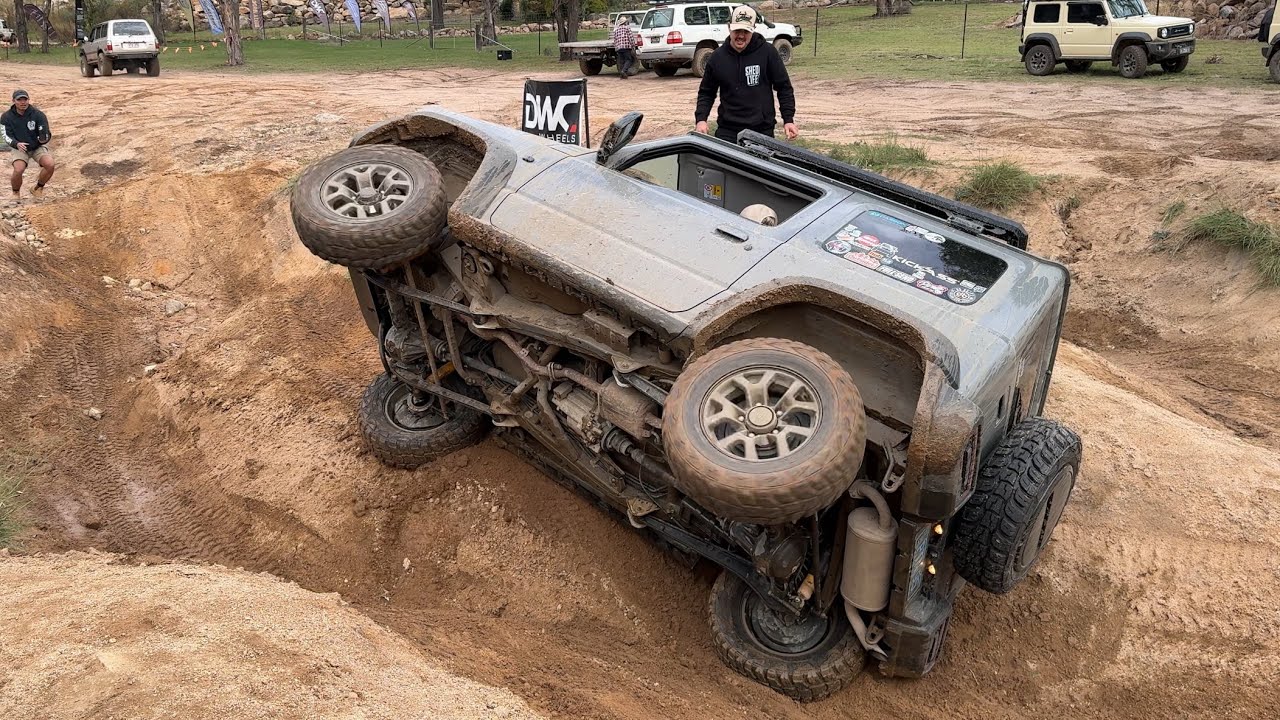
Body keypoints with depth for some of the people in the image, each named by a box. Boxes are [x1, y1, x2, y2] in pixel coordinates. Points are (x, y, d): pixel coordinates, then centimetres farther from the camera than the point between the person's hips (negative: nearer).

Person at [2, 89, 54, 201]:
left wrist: (43, 139, -38)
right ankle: (16, 193, 6)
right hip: (19, 148, 0)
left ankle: (38, 188, 1)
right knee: (18, 170, -27)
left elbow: (46, 134, -13)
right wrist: (17, 144, -31)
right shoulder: (6, 117, -9)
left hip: (38, 147, 0)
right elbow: (7, 136, -9)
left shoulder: (38, 114, -13)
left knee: (50, 164, -28)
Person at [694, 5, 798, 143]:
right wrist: (701, 119, -4)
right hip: (727, 131, 2)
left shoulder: (767, 52, -3)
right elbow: (706, 92, 12)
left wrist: (788, 120, -5)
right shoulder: (717, 57, 4)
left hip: (762, 130, -1)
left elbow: (783, 87, 2)